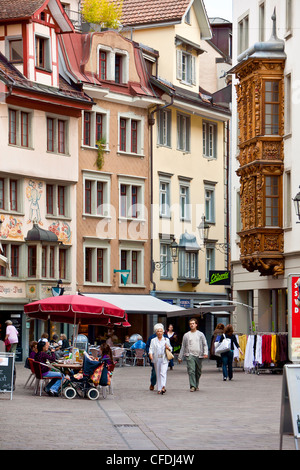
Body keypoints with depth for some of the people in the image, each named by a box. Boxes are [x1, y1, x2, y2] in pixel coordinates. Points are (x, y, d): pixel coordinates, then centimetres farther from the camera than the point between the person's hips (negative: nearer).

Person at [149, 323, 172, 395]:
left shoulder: (166, 340, 11)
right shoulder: (153, 340, 11)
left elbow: (171, 349, 15)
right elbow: (151, 348, 2)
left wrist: (168, 348, -8)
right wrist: (150, 354, -18)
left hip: (164, 359, -2)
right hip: (156, 359, 2)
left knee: (163, 373, -16)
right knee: (158, 374, 4)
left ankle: (163, 387, -25)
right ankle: (159, 389, 10)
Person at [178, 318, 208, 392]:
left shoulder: (200, 334, 9)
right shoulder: (186, 335, 11)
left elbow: (205, 344, 7)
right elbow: (183, 346, 15)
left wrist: (206, 353, -10)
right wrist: (180, 357, 14)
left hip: (199, 355, 1)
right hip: (190, 355, -1)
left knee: (198, 372, 8)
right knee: (191, 371, -15)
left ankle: (196, 385, 24)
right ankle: (192, 386, -17)